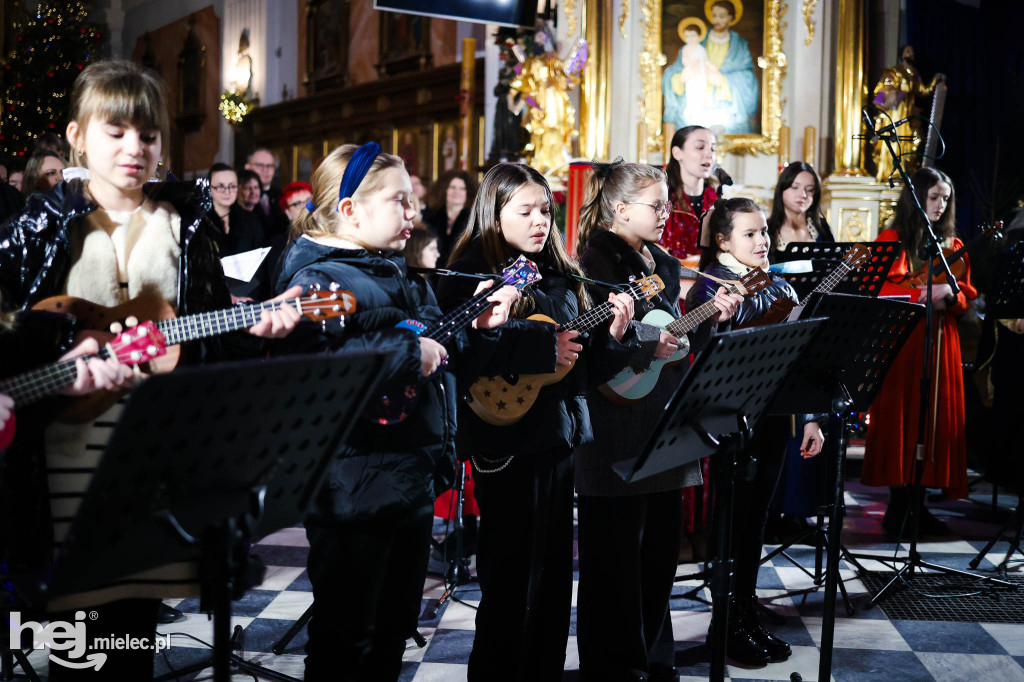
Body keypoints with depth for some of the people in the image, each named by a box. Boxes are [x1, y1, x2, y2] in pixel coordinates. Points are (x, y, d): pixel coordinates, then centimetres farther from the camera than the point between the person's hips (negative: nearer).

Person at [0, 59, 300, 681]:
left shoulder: (185, 222, 9)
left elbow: (214, 327, 11)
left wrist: (254, 326, -8)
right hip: (72, 438, -1)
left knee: (140, 609, 9)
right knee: (75, 611, 4)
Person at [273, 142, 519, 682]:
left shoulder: (397, 272, 13)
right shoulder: (317, 278, -16)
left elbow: (436, 341, 25)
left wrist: (476, 325, 7)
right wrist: (409, 352, -27)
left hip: (414, 473, 9)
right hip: (356, 488, -9)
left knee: (396, 624, 22)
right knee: (345, 637, 5)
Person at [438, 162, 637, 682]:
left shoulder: (562, 276, 13)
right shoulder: (473, 273, -7)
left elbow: (591, 361, 16)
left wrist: (613, 334, -4)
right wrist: (544, 347, -23)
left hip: (560, 435, 7)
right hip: (506, 441, -7)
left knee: (554, 573, 15)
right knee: (510, 579, 2)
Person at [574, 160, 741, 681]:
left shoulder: (665, 264, 16)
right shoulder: (597, 262, -10)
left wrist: (712, 316, 5)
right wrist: (648, 348, -29)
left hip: (665, 420, 8)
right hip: (616, 426, -8)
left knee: (660, 544, 16)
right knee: (615, 552, 1)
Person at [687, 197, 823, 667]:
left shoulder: (780, 288, 11)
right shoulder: (709, 288, -6)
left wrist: (811, 417, 8)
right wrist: (719, 319, -30)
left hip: (774, 415, 6)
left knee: (756, 518, 13)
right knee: (734, 519, 2)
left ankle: (748, 615, 25)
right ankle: (731, 625, 15)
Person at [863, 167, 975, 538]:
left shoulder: (952, 245, 17)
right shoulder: (892, 240, 2)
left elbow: (968, 293, 14)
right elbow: (879, 291, -8)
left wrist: (951, 295, -9)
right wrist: (924, 294, -18)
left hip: (941, 343, 5)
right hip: (901, 340, -5)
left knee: (937, 419, 2)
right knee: (900, 419, -6)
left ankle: (918, 504, 10)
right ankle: (898, 505, 1)